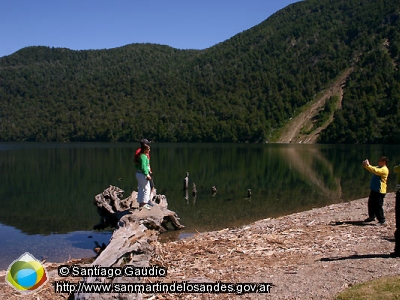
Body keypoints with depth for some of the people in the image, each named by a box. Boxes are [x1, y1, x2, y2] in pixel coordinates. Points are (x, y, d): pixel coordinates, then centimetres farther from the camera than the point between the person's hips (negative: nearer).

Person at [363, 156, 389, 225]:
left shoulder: (384, 169, -15)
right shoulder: (379, 168, 16)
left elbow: (375, 171, -30)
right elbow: (372, 169, 17)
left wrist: (368, 165, -25)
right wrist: (366, 165, -4)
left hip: (380, 191, -10)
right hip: (374, 190, 10)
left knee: (378, 206, -7)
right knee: (371, 204, 17)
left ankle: (382, 220, 3)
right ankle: (371, 217, 31)